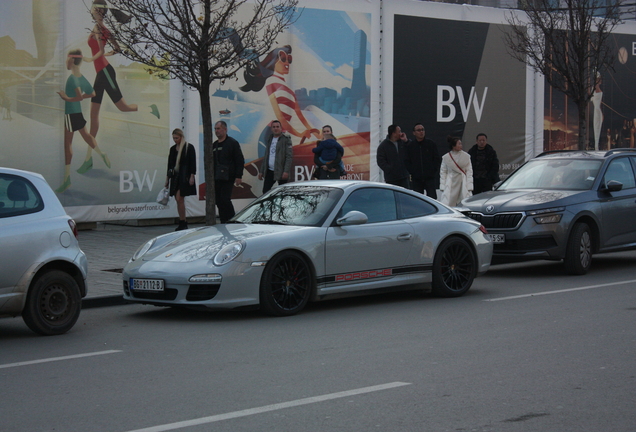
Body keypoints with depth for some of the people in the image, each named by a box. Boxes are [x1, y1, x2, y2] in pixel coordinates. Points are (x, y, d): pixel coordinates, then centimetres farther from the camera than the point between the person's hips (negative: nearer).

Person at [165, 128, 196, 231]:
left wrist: (192, 176, -14)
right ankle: (183, 223, 11)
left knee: (179, 199, -14)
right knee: (178, 200, 5)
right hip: (175, 176, 7)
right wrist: (167, 178, 16)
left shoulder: (189, 147, -5)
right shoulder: (173, 149, 13)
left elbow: (193, 163, -7)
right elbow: (170, 164, 17)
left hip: (184, 176, -7)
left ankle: (183, 223, -11)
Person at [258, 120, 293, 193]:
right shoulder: (269, 140, 17)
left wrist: (286, 171, -20)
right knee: (265, 191, 1)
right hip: (270, 171, 6)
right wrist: (261, 171, 16)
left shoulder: (286, 139, -4)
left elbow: (289, 156, -11)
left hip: (281, 172, -6)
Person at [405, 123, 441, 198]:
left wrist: (433, 170, -4)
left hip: (430, 178, -1)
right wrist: (412, 172, -5)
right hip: (416, 179, 1)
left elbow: (437, 159, 7)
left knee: (432, 198, -3)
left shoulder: (431, 144, 5)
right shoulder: (410, 145, 6)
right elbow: (407, 161, 7)